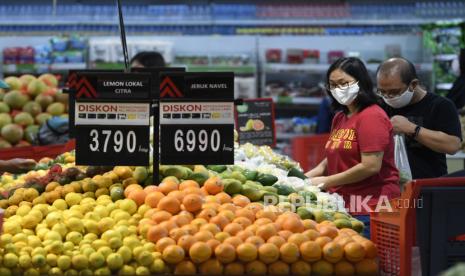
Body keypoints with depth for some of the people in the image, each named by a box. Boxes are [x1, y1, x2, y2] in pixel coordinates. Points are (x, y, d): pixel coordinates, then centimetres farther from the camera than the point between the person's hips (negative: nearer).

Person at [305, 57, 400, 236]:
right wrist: (310, 176, 6)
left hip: (369, 207, -8)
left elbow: (370, 166, -17)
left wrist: (326, 181, -11)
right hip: (344, 204, 8)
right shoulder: (340, 118, 18)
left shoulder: (371, 117, -9)